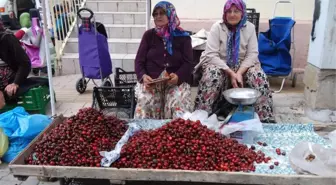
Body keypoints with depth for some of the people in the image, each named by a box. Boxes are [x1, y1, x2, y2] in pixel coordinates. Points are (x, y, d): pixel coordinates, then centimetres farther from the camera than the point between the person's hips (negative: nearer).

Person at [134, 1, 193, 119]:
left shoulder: (183, 37, 8)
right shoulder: (149, 35, 11)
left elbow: (188, 63, 0)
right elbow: (139, 61, 7)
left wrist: (178, 76, -22)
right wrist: (143, 76, -15)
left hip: (176, 81, -1)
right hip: (150, 81, 1)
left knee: (178, 104, -30)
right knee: (145, 103, -29)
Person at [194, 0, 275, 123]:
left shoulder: (249, 27, -2)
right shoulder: (217, 27, -8)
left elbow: (252, 54, -7)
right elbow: (211, 55, -16)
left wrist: (239, 72, -24)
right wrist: (230, 72, -26)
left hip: (243, 65, 2)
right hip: (219, 64, -1)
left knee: (259, 76, -27)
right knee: (212, 76, -35)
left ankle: (265, 119, -17)